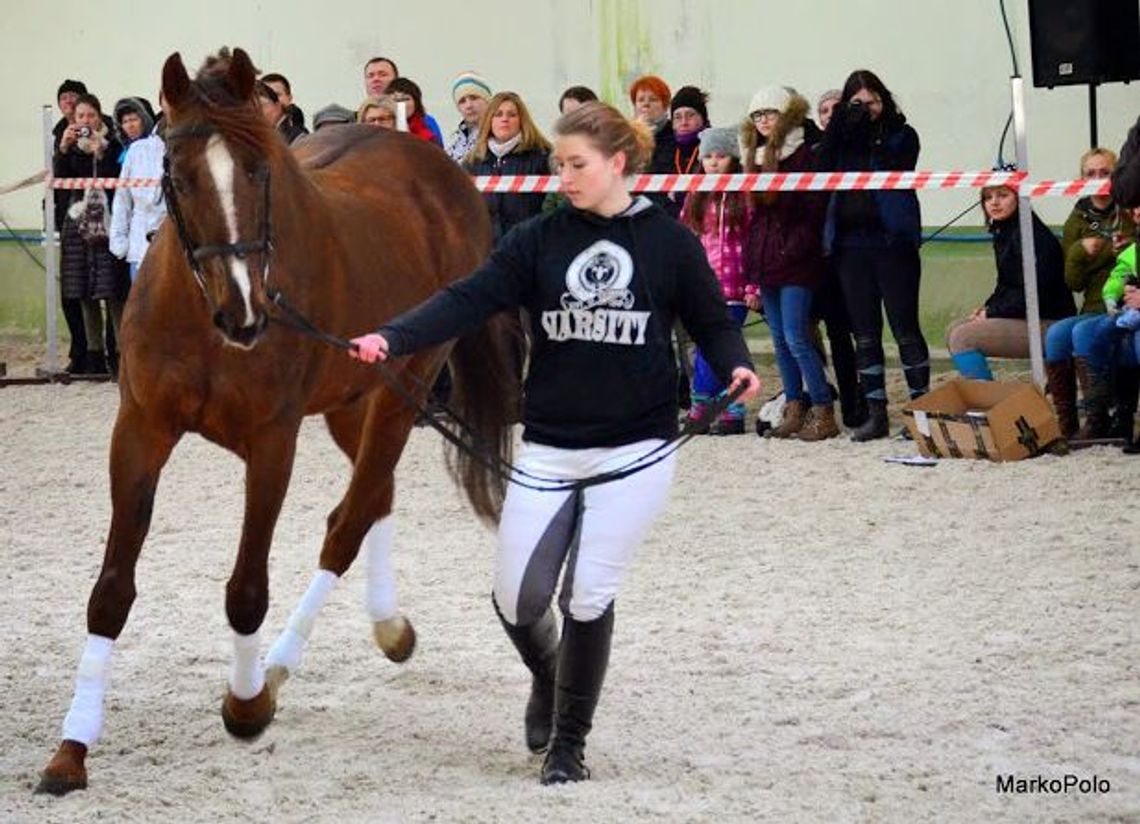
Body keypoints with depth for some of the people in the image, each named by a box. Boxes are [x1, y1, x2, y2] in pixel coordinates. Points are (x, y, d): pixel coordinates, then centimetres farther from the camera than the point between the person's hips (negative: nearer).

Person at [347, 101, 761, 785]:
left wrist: (736, 368, -15)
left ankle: (569, 744, 14)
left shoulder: (669, 241, -1)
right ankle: (548, 678, 35)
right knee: (517, 598, 0)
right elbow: (469, 300, -8)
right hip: (549, 447, 2)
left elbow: (711, 318, 6)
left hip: (634, 448, -2)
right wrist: (392, 339, -22)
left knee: (589, 597, -3)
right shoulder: (539, 240, 2)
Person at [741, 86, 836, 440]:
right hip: (766, 263, 8)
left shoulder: (805, 154, -6)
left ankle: (823, 412, -8)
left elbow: (813, 211, -10)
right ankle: (794, 410, 14)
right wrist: (751, 270, 13)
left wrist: (793, 251, -16)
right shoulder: (757, 159, 15)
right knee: (781, 340, 9)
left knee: (796, 338, -12)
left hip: (795, 264, -8)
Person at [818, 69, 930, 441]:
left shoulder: (901, 135, 3)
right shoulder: (843, 137, 12)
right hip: (851, 244, 4)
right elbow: (823, 173, -2)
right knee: (865, 335, 6)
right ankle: (875, 414, 10)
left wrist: (870, 136, -14)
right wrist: (837, 129, -9)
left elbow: (892, 172, -13)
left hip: (892, 243, -4)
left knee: (905, 329, -3)